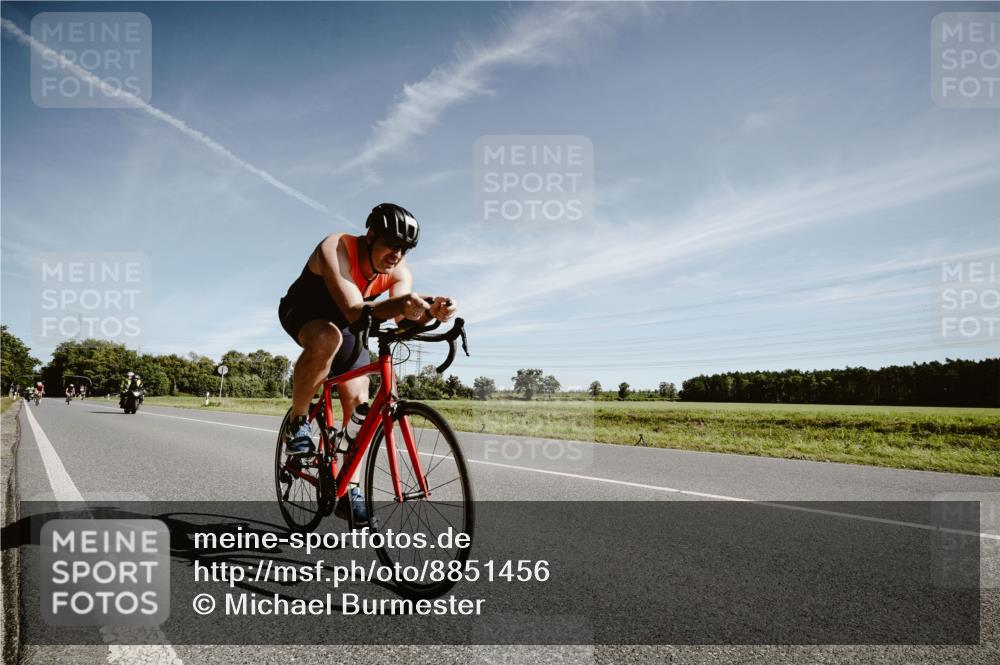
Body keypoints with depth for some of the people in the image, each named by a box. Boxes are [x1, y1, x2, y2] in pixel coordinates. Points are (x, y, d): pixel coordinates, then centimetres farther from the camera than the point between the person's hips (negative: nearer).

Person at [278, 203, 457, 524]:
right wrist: (398, 304, -66)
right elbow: (356, 313, -47)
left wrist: (431, 312, -55)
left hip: (345, 324, 5)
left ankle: (350, 491, 3)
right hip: (303, 313, -5)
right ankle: (297, 422, -18)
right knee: (327, 339, -40)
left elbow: (403, 321, -34)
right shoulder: (335, 249, -35)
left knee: (358, 401, -7)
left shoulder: (399, 271, -19)